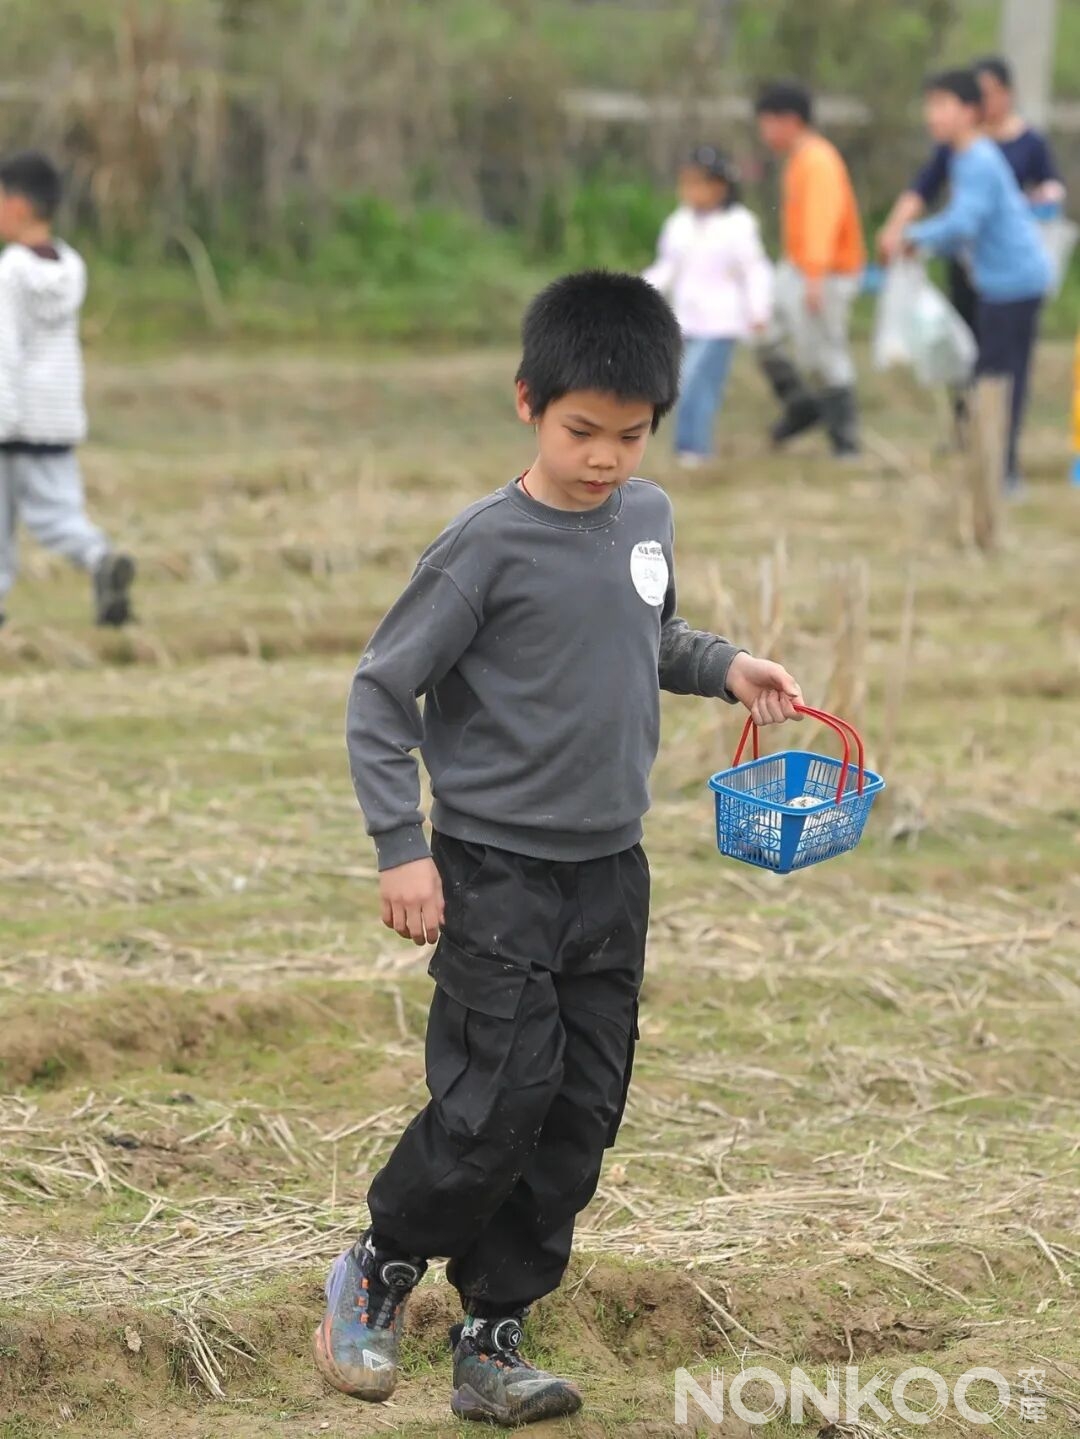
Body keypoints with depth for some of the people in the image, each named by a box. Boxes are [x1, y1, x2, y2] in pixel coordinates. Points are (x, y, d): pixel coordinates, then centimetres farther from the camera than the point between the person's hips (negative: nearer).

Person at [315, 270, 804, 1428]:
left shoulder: (646, 519, 4)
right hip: (496, 872, -6)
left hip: (609, 873, 6)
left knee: (582, 1115, 5)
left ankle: (491, 1343, 15)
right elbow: (380, 691, -11)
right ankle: (379, 1271, 15)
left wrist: (724, 666, 5)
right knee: (501, 1099, -10)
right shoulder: (489, 545, -15)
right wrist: (401, 848, -14)